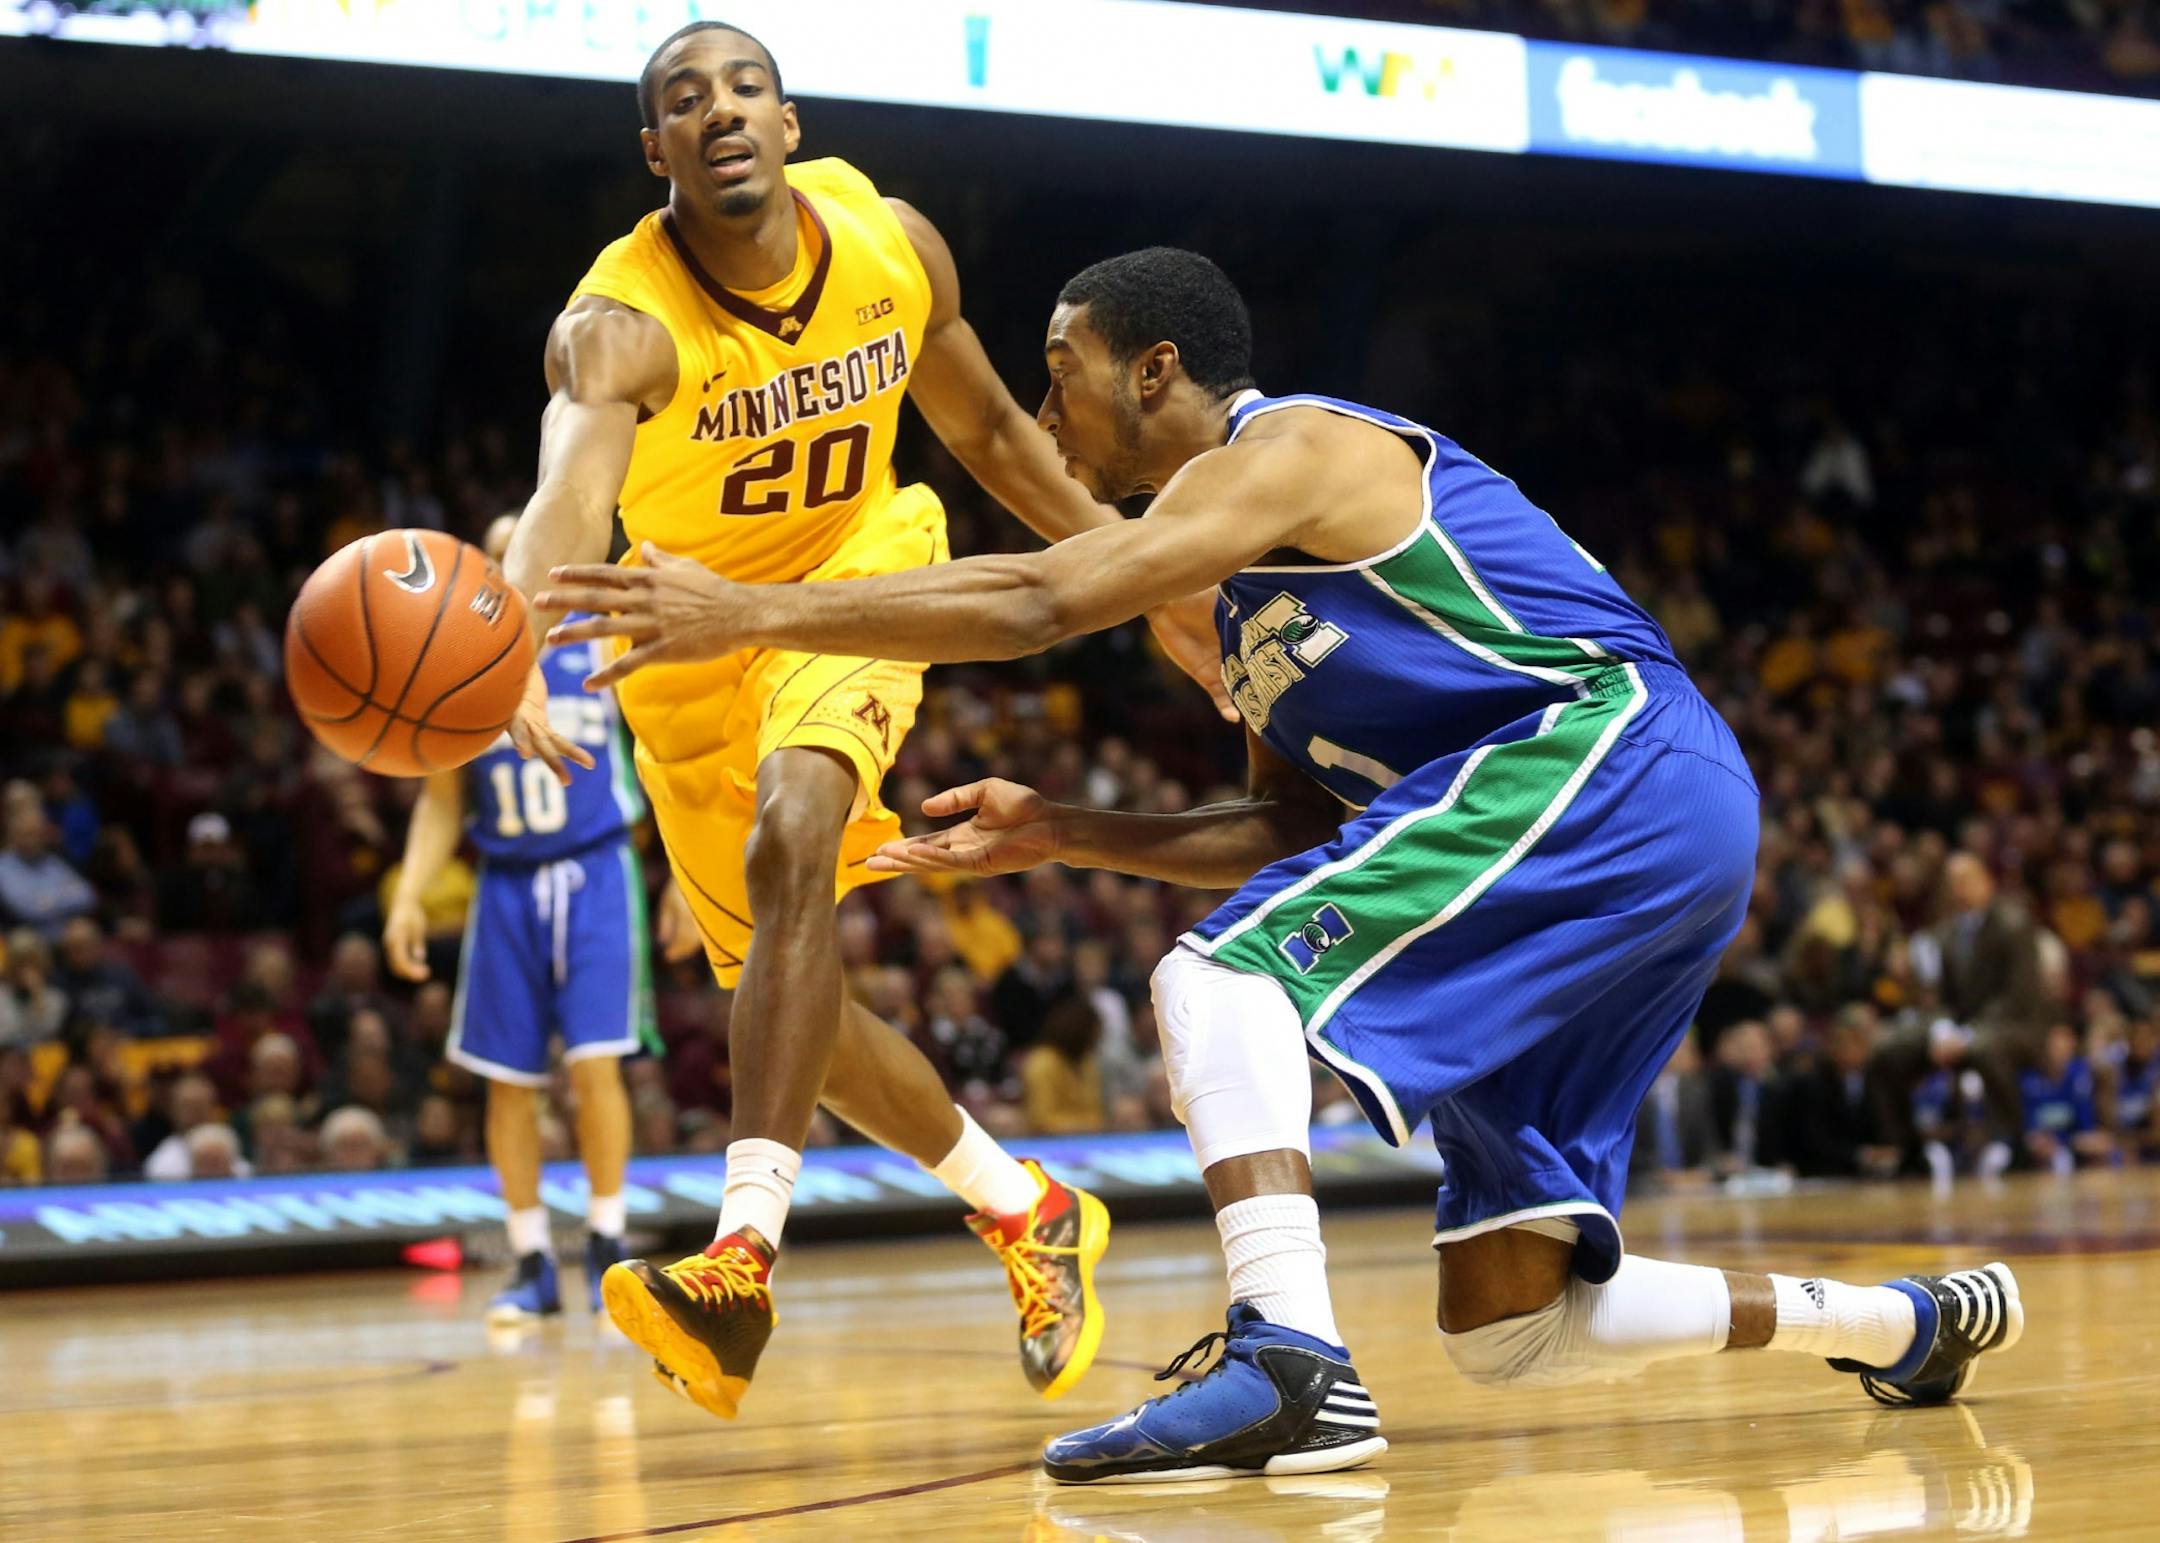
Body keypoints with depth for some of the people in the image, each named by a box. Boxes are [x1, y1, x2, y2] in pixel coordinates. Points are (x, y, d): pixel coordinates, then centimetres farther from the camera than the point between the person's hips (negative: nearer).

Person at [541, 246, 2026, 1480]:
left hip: (1608, 758, -10)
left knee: (1225, 975, -20)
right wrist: (1060, 833, 14)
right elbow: (1299, 832, 23)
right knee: (1512, 1331, 9)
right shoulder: (1259, 566, 24)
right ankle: (1906, 1322, 23)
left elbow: (1034, 602, -18)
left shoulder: (1289, 446, -5)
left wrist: (751, 613, -16)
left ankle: (1292, 1363, -36)